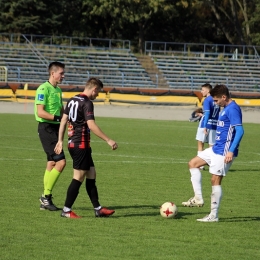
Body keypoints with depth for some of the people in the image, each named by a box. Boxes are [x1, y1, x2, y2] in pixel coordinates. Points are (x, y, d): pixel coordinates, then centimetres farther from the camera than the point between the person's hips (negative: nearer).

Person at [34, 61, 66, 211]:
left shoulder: (58, 90, 16)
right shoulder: (44, 89, -12)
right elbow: (40, 112, -19)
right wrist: (58, 118, -24)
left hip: (55, 128, 9)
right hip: (46, 128, -9)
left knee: (52, 163, 9)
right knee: (61, 161, -15)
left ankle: (45, 200, 14)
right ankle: (46, 196, -7)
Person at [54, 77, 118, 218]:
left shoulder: (72, 100, 12)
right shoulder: (87, 103, -15)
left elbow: (63, 120, 16)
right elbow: (91, 125, -23)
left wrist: (60, 141, 21)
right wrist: (108, 140, -22)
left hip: (72, 142, 10)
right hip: (81, 144, -10)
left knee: (91, 174, 13)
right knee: (79, 177, -4)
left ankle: (97, 209, 14)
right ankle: (66, 210, -1)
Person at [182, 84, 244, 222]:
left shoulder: (233, 109, -19)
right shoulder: (226, 108, 12)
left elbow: (240, 130, -26)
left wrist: (231, 151, -30)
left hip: (224, 152, -11)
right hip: (216, 148, 11)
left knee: (215, 179, -6)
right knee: (193, 163, 14)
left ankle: (214, 215, 0)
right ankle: (198, 198, 10)